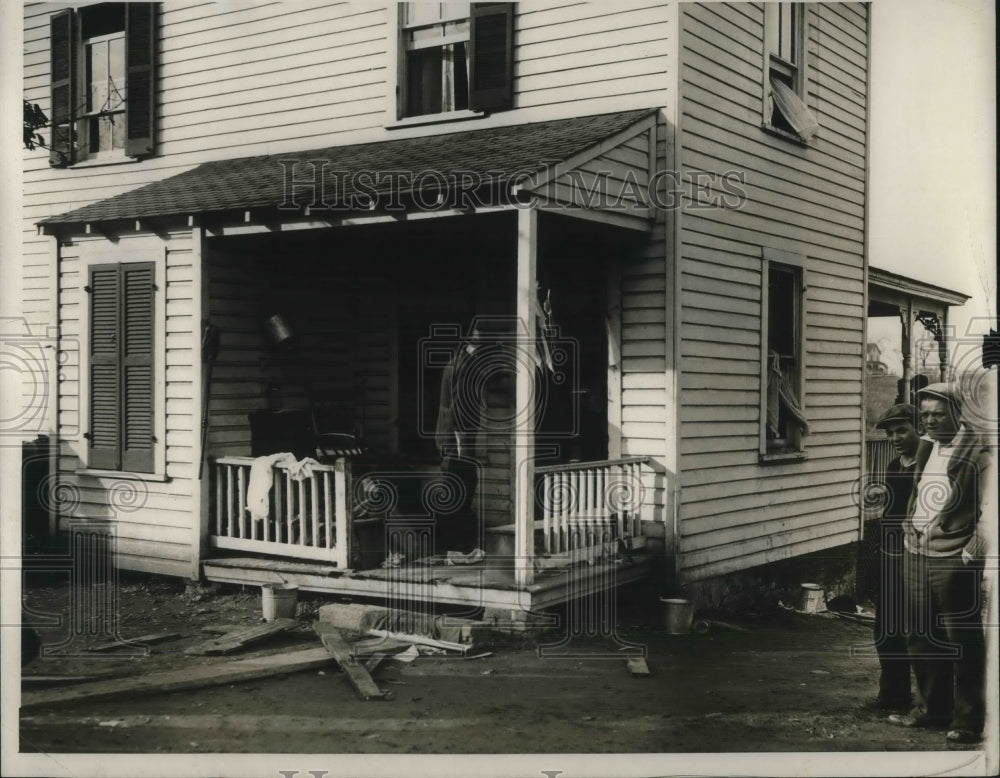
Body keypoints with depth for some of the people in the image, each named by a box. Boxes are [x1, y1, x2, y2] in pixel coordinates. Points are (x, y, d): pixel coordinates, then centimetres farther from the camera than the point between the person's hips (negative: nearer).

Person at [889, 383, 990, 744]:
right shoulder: (924, 448, 12)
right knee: (920, 637, 14)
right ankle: (932, 707, 27)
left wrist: (972, 551, -17)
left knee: (962, 641, 0)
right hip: (916, 552, 8)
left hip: (952, 559, -7)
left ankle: (968, 720, 10)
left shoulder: (976, 452, -10)